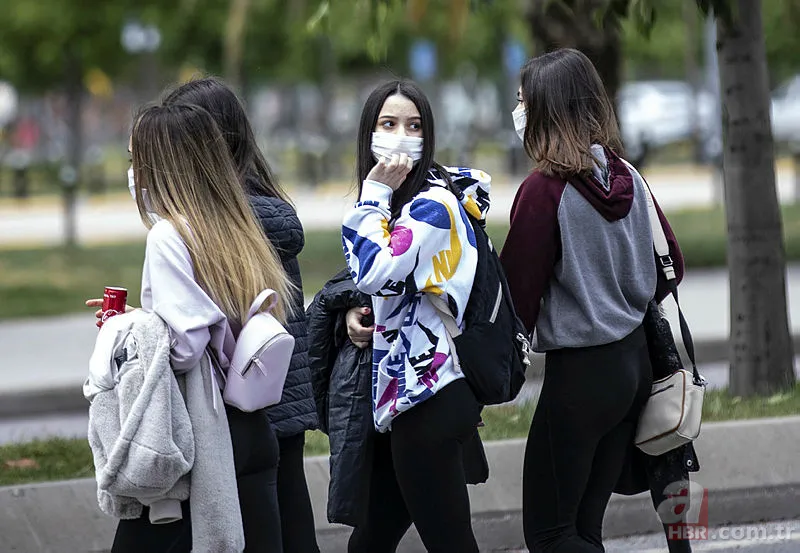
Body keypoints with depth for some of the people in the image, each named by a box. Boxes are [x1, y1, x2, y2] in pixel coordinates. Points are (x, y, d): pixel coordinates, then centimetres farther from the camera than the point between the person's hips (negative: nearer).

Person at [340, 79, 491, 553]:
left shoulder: (434, 203, -13)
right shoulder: (396, 203, 16)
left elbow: (374, 272, -23)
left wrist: (375, 194, -15)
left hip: (431, 401, -10)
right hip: (401, 397, 10)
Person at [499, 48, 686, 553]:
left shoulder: (544, 190, -17)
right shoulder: (627, 178, 4)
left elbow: (519, 295, -14)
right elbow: (671, 263, 13)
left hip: (579, 372, -8)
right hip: (636, 358, 8)